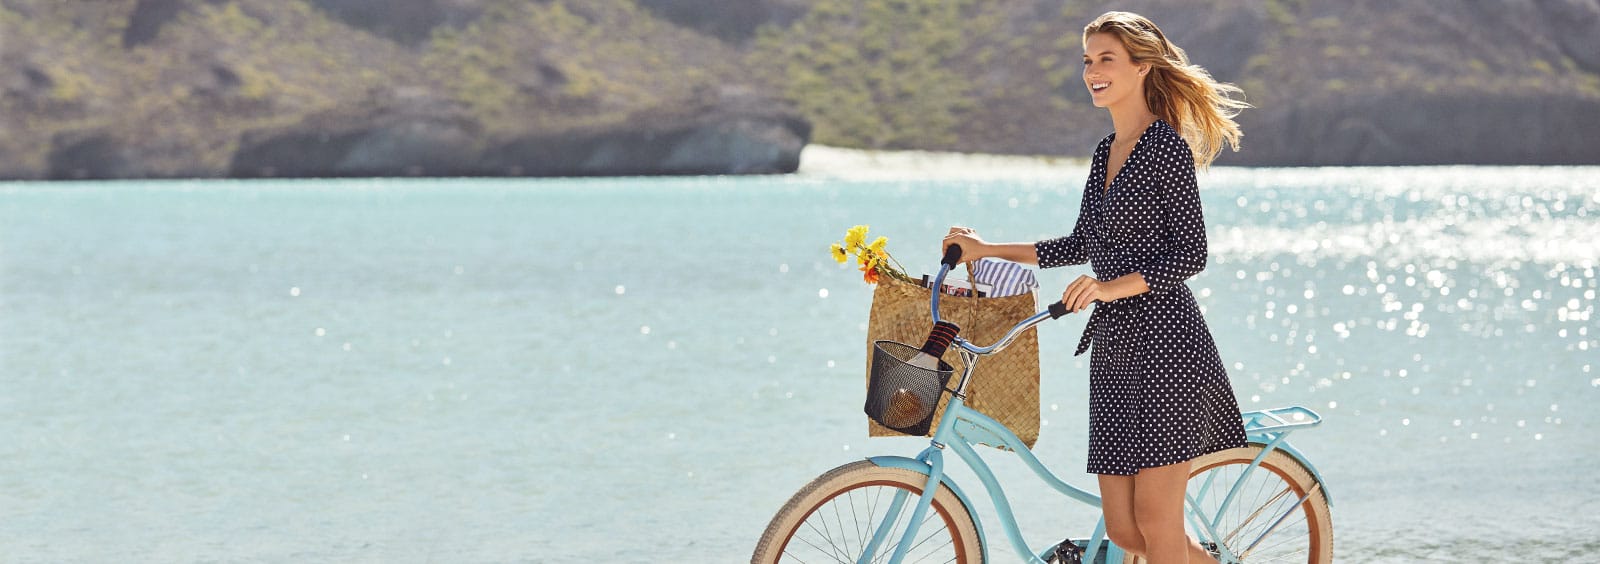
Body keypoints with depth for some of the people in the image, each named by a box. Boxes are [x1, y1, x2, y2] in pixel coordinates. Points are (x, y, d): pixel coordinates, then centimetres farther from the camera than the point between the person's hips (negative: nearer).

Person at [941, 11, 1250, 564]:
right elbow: (1082, 246, 26)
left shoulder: (1167, 146, -8)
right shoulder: (1106, 152, 17)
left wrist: (1111, 287, -23)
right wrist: (988, 249, 25)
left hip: (1165, 347, -8)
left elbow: (1189, 254, -12)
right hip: (1113, 350, 8)